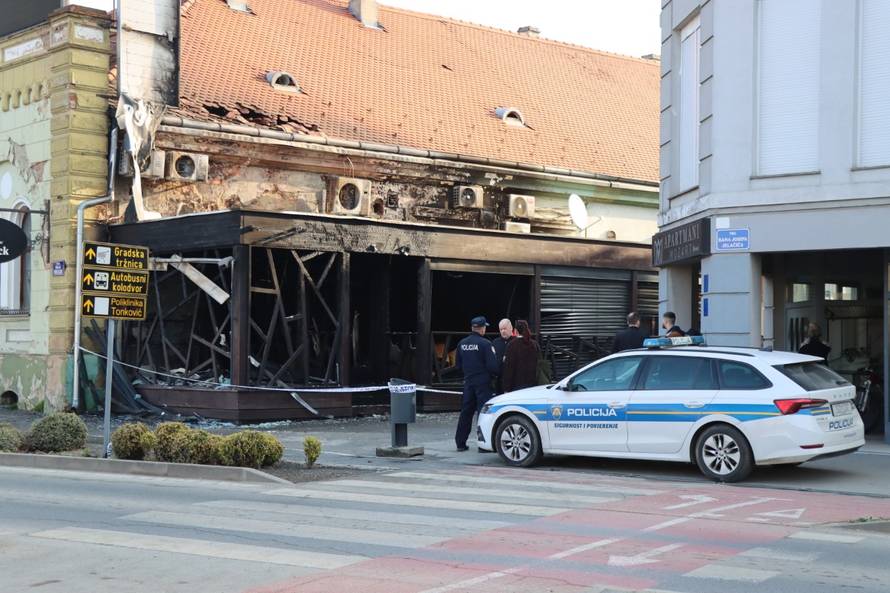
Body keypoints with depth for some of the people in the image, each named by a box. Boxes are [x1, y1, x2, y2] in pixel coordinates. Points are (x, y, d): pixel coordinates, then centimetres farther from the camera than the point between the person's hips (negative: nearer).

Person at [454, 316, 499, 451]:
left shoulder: (462, 344, 6)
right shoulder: (485, 343, -12)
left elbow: (458, 364, 13)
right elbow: (492, 365, -15)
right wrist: (494, 374, 4)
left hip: (468, 383, 6)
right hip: (483, 383, -6)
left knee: (466, 412, 10)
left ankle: (460, 442, 12)